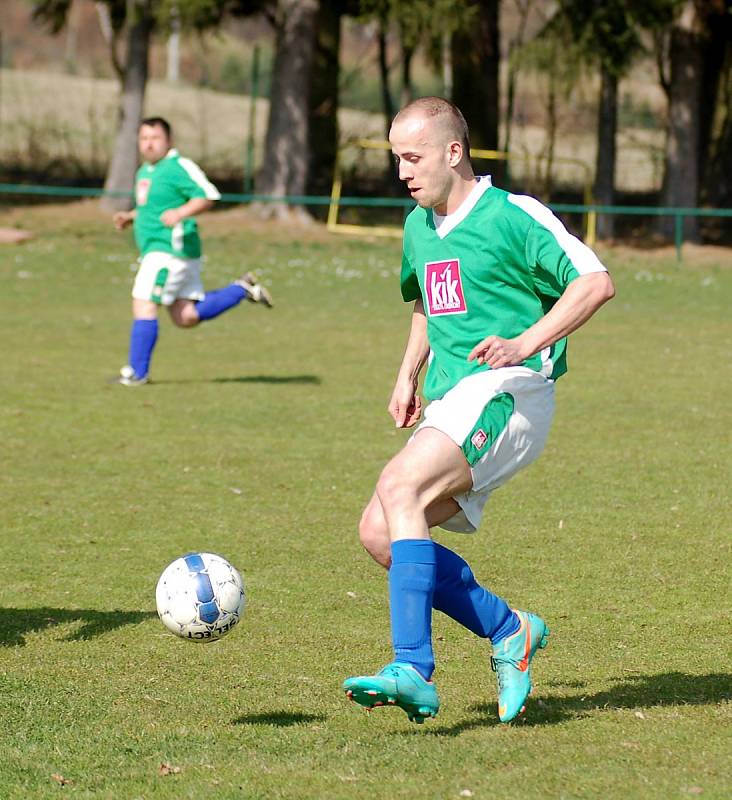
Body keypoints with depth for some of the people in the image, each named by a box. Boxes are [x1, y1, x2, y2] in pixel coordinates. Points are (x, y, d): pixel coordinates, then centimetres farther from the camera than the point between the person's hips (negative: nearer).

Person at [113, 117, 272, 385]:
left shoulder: (179, 167, -10)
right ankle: (242, 290, 21)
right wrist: (130, 217, 16)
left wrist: (180, 213, -31)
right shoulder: (144, 172, 19)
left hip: (171, 249, -10)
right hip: (155, 249, 10)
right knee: (186, 318, 9)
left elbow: (208, 196, -17)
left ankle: (137, 372, -5)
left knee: (143, 304, -11)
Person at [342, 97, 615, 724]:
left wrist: (525, 343, -22)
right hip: (451, 400, 9)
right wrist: (409, 375, 23)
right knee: (380, 533, -4)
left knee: (399, 485, -28)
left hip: (507, 392, -9)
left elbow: (596, 282, -12)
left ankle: (414, 671, -35)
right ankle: (509, 631, 8)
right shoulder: (419, 226, 18)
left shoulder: (513, 216, -7)